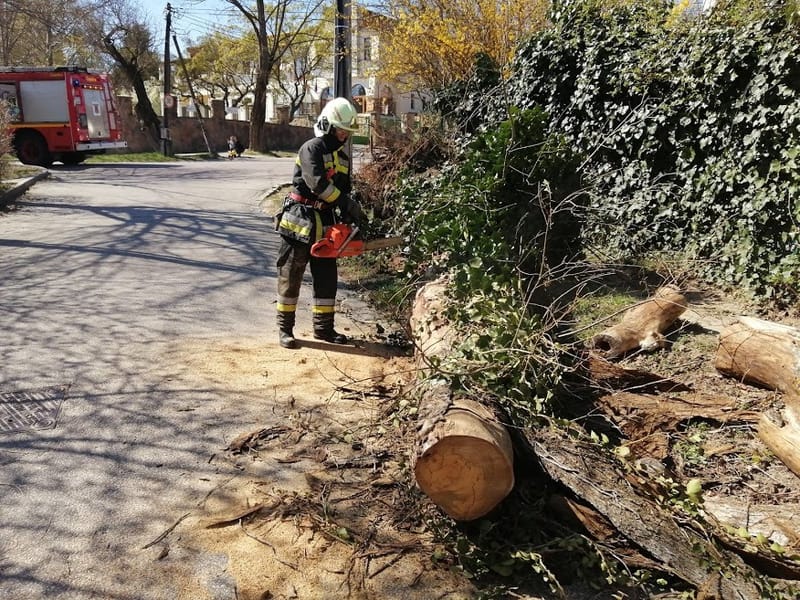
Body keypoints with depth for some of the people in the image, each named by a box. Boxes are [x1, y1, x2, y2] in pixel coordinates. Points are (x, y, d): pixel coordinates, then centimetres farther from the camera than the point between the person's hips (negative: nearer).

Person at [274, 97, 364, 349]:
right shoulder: (311, 149, -11)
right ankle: (285, 328, 11)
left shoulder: (342, 157, 13)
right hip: (300, 221, -7)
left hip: (325, 224, 7)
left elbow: (344, 189, 14)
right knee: (291, 275, 1)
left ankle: (323, 327, 18)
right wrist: (348, 204, -25)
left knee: (327, 277, 8)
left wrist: (347, 217, -2)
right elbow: (317, 183, -25)